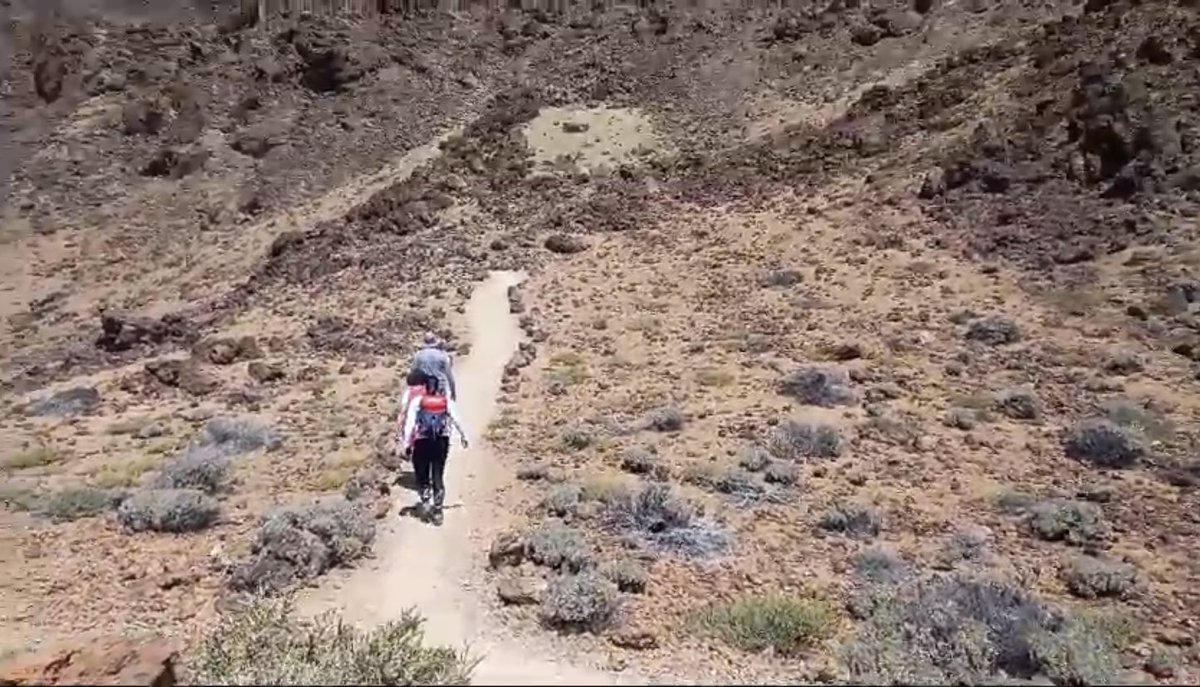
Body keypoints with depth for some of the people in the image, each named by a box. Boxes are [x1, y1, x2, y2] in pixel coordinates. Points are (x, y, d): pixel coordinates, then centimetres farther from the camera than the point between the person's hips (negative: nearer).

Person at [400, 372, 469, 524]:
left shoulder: (417, 401, 0)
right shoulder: (447, 401, 4)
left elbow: (410, 423, -6)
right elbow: (457, 420, 3)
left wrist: (407, 443, -6)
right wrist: (464, 437, 14)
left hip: (422, 443, -1)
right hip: (441, 443, 1)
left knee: (422, 476, 14)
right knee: (438, 477, 9)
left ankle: (426, 501, -6)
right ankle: (437, 511, 9)